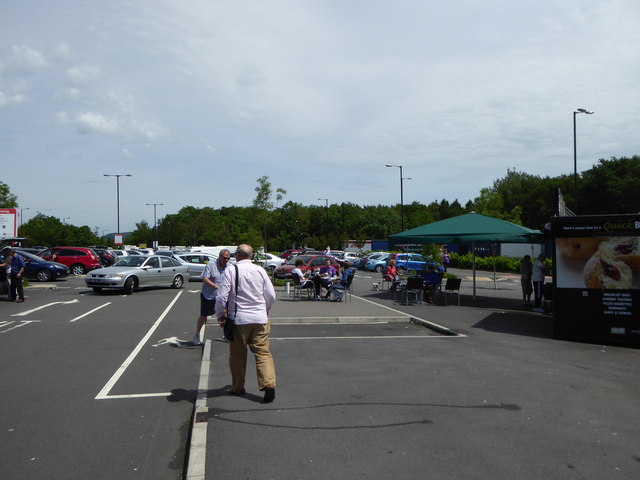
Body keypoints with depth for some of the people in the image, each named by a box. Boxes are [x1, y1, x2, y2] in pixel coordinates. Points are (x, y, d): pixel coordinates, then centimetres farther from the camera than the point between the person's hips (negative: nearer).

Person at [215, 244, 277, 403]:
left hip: (239, 319, -2)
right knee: (262, 352, 5)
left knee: (237, 355, 11)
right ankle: (269, 383, -10)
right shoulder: (260, 270, 4)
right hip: (260, 318, 2)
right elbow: (271, 296, 8)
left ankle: (238, 387, 23)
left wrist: (220, 315, 5)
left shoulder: (231, 271, -6)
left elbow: (222, 296, -10)